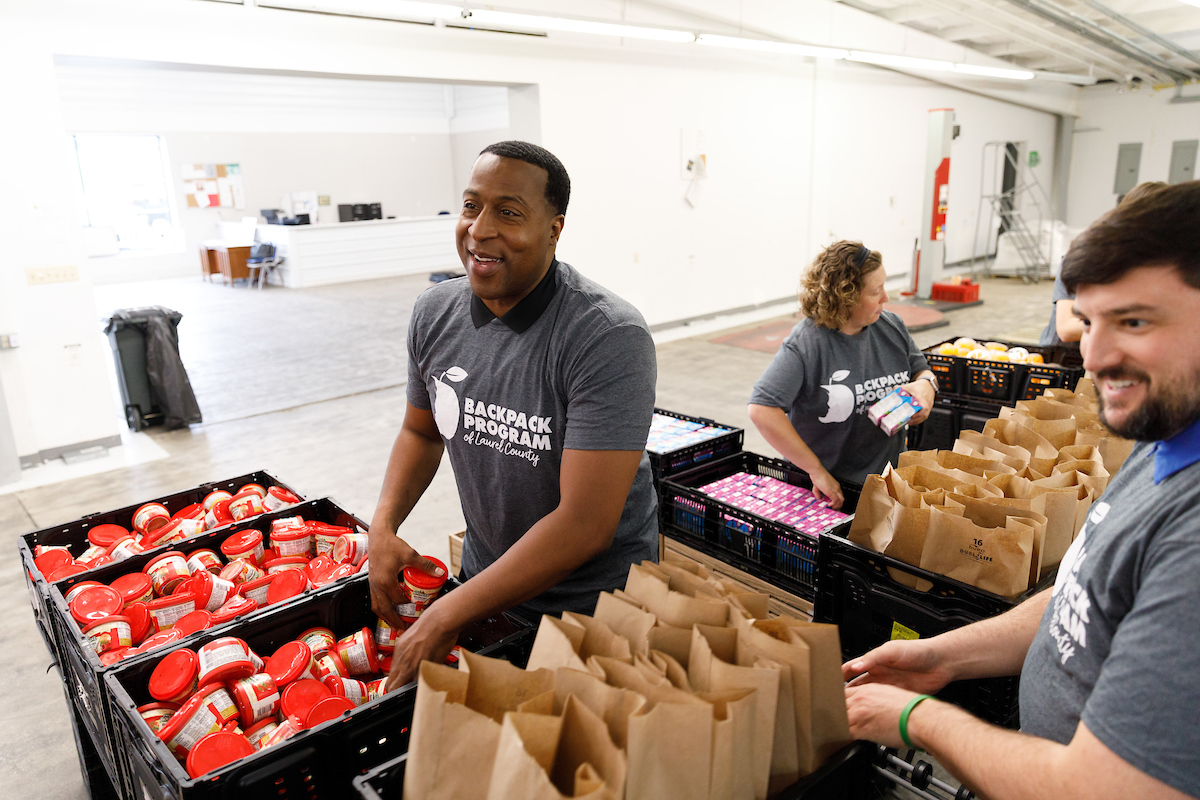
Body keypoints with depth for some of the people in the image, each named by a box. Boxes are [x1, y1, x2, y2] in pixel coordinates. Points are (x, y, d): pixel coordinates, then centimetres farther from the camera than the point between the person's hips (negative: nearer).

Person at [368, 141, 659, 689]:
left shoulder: (609, 338, -29)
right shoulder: (434, 314, -7)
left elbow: (585, 526, -31)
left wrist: (445, 619, -26)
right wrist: (382, 528, -7)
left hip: (594, 606, -5)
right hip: (485, 577, 6)